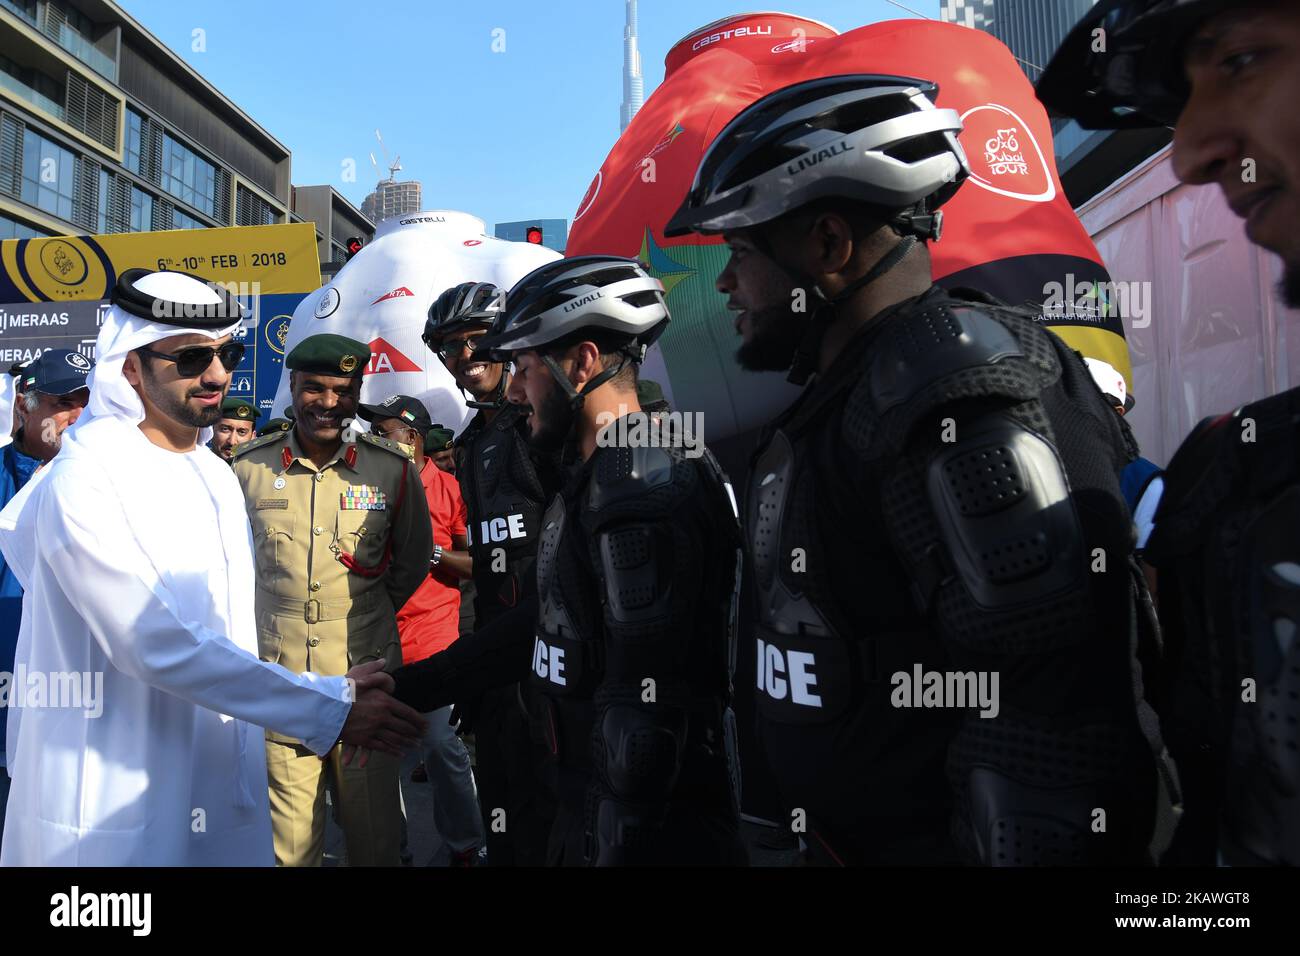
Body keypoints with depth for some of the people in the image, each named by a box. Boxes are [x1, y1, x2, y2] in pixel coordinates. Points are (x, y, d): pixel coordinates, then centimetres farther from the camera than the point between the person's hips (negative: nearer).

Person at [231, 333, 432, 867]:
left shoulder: (394, 471, -1)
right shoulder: (249, 468, 0)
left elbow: (413, 563, 12)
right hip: (278, 682, 1)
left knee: (375, 834, 11)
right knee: (289, 841, 10)